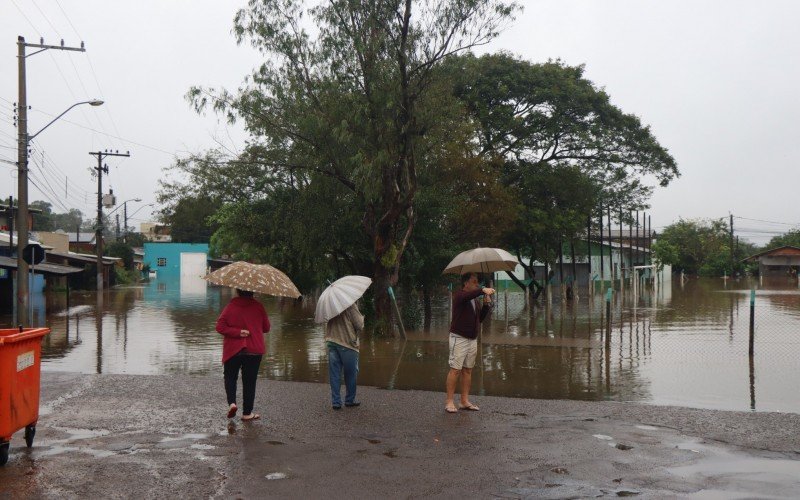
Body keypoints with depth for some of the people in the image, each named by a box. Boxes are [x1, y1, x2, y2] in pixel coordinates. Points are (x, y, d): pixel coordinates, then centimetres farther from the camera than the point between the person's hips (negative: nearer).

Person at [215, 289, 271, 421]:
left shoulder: (230, 307, -4)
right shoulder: (258, 307, -2)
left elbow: (220, 326, -11)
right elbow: (266, 328, 5)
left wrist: (237, 332, -11)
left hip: (233, 350, 0)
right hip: (254, 350, 0)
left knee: (230, 377, 16)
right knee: (249, 381, 7)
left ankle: (232, 402, -6)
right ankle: (247, 413, 10)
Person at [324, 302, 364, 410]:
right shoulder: (350, 306, -15)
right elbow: (360, 325, -12)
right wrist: (362, 318, 7)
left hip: (331, 342, 5)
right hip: (348, 344, -5)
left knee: (334, 374, 8)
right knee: (351, 373, 10)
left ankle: (336, 402, 10)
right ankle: (350, 400, 19)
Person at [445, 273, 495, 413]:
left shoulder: (474, 299, 14)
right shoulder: (459, 295, -10)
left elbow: (480, 318, 16)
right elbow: (467, 295, -34)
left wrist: (486, 305, 2)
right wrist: (483, 290, -47)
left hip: (472, 339, 8)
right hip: (459, 338, -8)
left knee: (468, 370, 9)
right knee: (455, 369, -8)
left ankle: (465, 401, 14)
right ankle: (449, 402, -3)